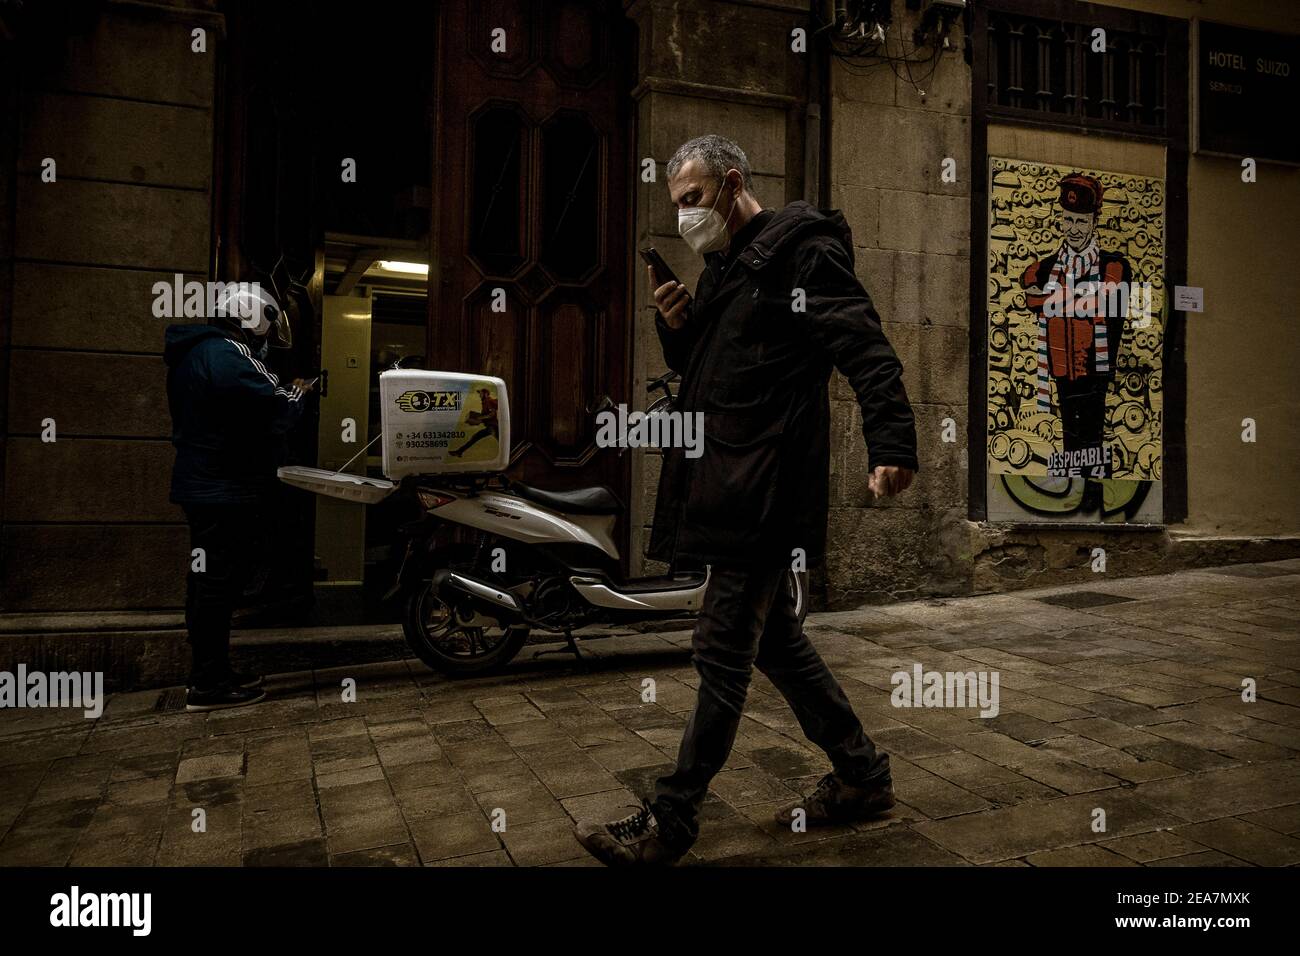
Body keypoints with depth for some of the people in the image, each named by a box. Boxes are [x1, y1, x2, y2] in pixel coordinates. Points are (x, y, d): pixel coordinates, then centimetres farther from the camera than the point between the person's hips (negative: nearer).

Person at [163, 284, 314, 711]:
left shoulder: (199, 352, 17)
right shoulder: (228, 356, -17)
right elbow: (275, 412, -23)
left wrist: (280, 393, 6)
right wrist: (297, 394, -4)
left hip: (206, 485, 11)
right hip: (225, 492, -11)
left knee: (211, 583, 16)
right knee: (217, 583, -5)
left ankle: (211, 673, 26)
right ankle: (209, 684, 3)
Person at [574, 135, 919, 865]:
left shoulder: (802, 249, -7)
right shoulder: (725, 265, 19)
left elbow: (866, 347, -17)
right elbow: (697, 366, 25)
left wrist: (893, 442, -29)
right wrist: (676, 325, 4)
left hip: (766, 489, -10)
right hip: (729, 480, 10)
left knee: (723, 652, -3)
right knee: (775, 637, 16)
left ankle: (670, 824, 9)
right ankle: (864, 777, 31)